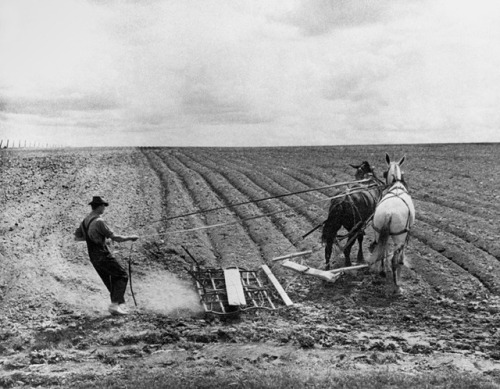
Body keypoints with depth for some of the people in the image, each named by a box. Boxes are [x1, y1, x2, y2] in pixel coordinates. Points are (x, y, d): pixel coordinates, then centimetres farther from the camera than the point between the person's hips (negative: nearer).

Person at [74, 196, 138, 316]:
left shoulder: (85, 221, 7)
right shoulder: (99, 221, -19)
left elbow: (76, 238, 16)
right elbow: (115, 238, -19)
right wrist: (130, 237, -6)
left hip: (93, 257, 9)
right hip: (103, 256, -9)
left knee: (113, 279, 16)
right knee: (122, 275, 1)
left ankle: (120, 305, 18)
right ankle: (115, 304, -5)